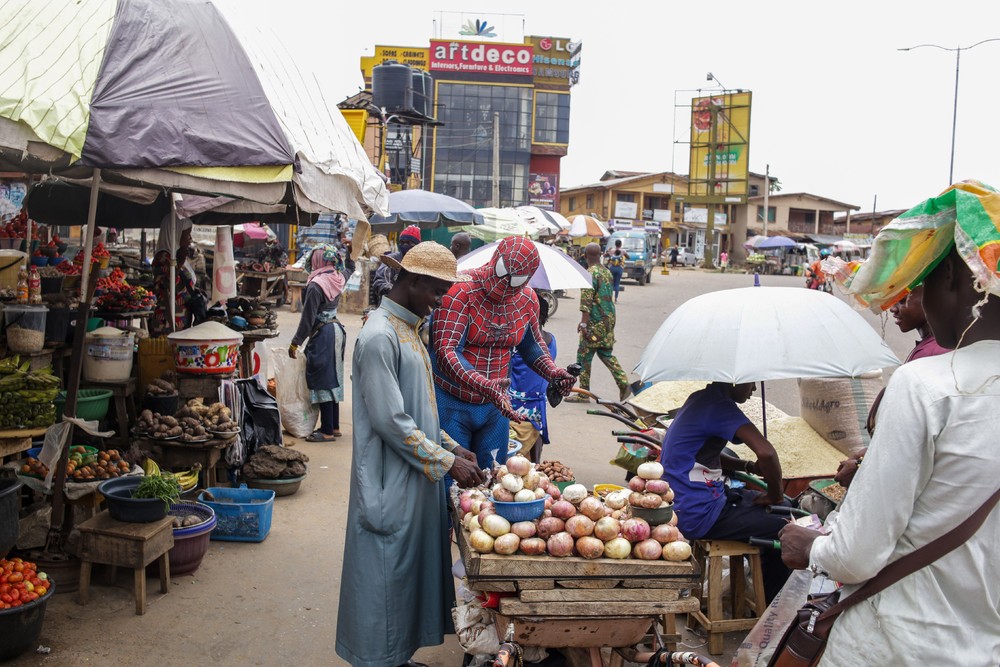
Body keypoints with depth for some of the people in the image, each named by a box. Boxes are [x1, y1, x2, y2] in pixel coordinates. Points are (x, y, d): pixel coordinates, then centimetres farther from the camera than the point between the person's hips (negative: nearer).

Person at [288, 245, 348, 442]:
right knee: (332, 379, 15)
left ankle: (327, 431, 2)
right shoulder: (337, 279, 3)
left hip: (322, 334, -9)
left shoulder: (315, 285, -18)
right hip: (336, 330, 9)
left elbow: (308, 318, -17)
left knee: (322, 381, -2)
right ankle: (335, 426, 22)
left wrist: (295, 343, -11)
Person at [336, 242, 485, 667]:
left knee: (409, 570, 18)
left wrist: (451, 447, 10)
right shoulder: (379, 337, -19)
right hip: (391, 486, -9)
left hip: (415, 483, 9)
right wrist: (447, 463, -16)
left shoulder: (407, 330, 12)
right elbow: (390, 421, -22)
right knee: (387, 577, 3)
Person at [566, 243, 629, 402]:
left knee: (584, 355, 0)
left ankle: (583, 394, 4)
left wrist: (583, 323, -22)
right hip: (609, 319, 8)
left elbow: (587, 301, -20)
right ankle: (623, 383, 7)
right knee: (606, 353, 17)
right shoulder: (607, 272, 12)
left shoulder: (591, 273, -14)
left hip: (595, 322, -8)